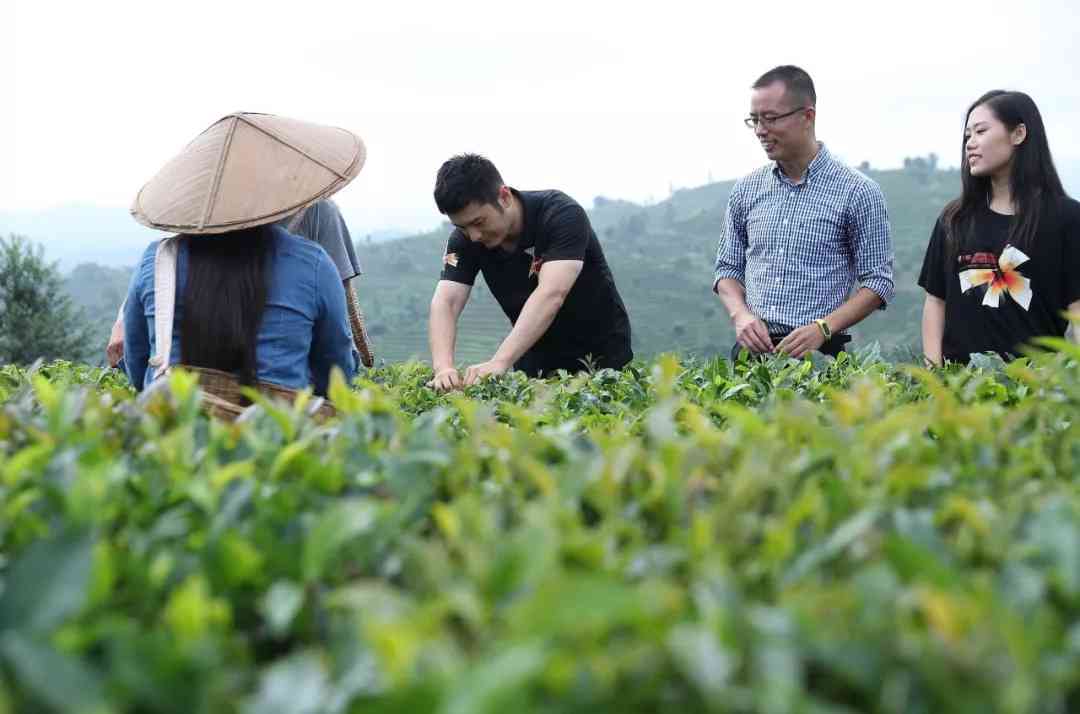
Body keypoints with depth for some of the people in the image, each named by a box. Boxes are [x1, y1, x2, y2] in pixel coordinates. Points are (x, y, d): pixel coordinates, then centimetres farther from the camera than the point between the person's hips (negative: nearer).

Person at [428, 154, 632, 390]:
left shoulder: (561, 214, -26)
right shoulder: (464, 239, -12)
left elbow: (551, 295, -38)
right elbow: (445, 302, -21)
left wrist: (499, 362, -49)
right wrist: (443, 367, -41)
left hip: (601, 353, -4)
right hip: (536, 360, 4)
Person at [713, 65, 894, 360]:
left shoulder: (858, 192, -1)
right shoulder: (746, 190, 11)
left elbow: (878, 281, -1)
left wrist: (823, 328, -14)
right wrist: (740, 314, -4)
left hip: (817, 353, -3)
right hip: (750, 349, 3)